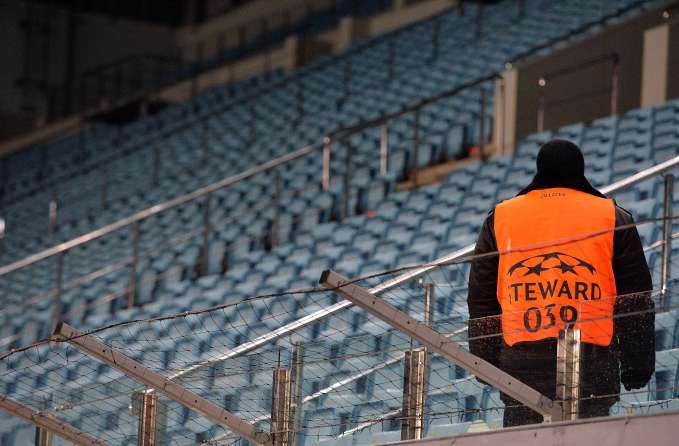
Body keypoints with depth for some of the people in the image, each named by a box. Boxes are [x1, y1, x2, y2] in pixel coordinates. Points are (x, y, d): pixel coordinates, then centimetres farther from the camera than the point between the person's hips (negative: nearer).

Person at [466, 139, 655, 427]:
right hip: (592, 357, -1)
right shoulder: (612, 217, 9)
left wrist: (486, 360, 18)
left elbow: (481, 298, 14)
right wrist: (639, 364, 13)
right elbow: (635, 298, 9)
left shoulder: (500, 218, 14)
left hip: (520, 357, 1)